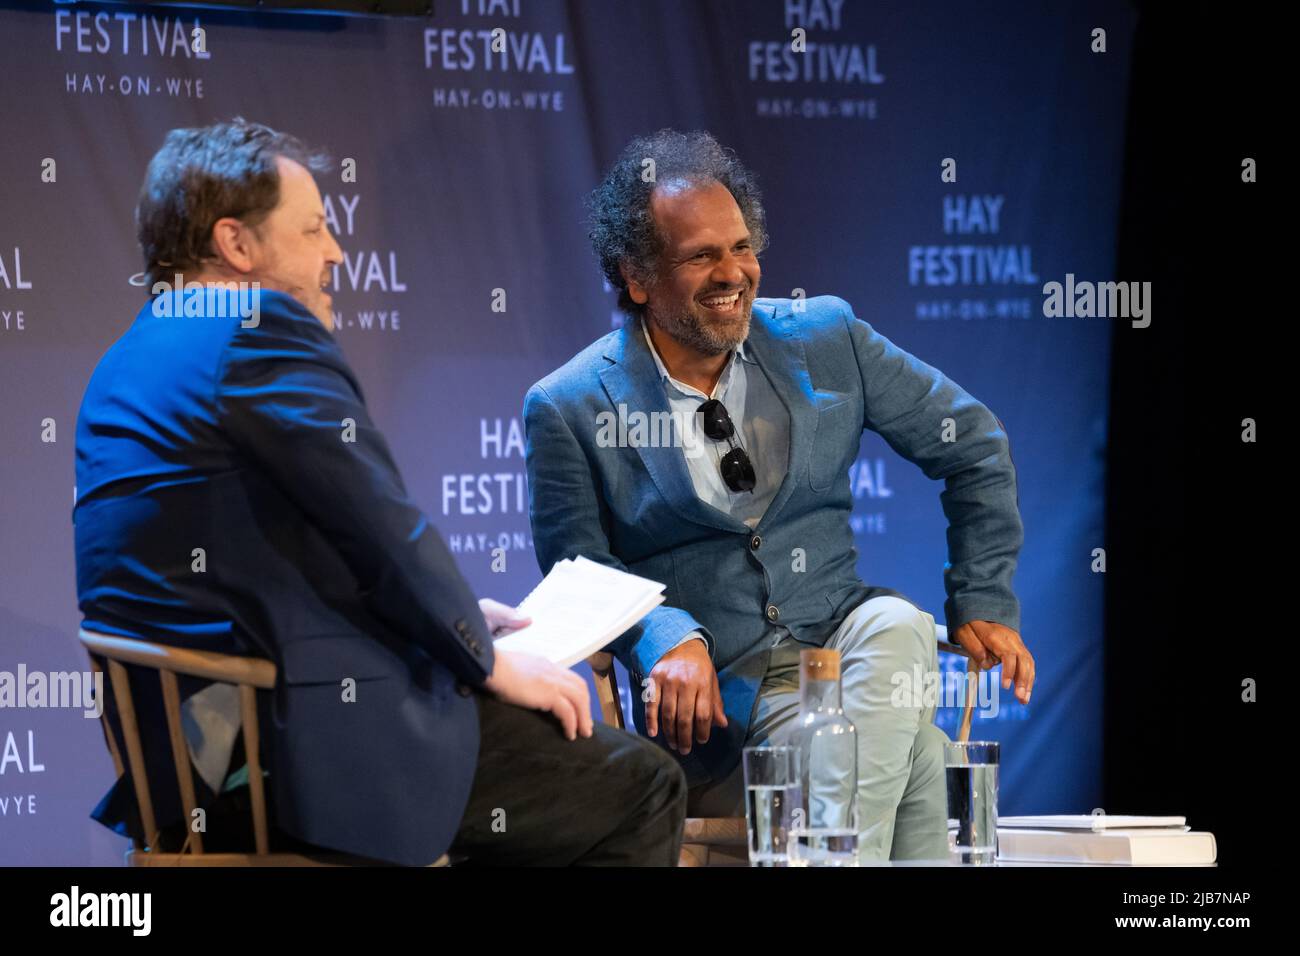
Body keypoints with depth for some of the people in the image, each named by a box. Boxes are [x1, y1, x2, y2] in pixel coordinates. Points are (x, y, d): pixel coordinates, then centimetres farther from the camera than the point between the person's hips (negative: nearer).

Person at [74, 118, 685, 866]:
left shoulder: (127, 363, 17)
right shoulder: (260, 331, -13)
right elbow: (383, 526, -16)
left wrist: (458, 618, 18)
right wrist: (489, 660, 0)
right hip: (303, 738, -11)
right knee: (643, 790, -4)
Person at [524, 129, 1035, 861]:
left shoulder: (824, 339, 6)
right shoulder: (571, 409, -1)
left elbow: (973, 445, 15)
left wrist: (985, 603, 9)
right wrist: (670, 638, -21)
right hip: (716, 693, -4)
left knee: (898, 626, -34)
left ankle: (847, 853, -33)